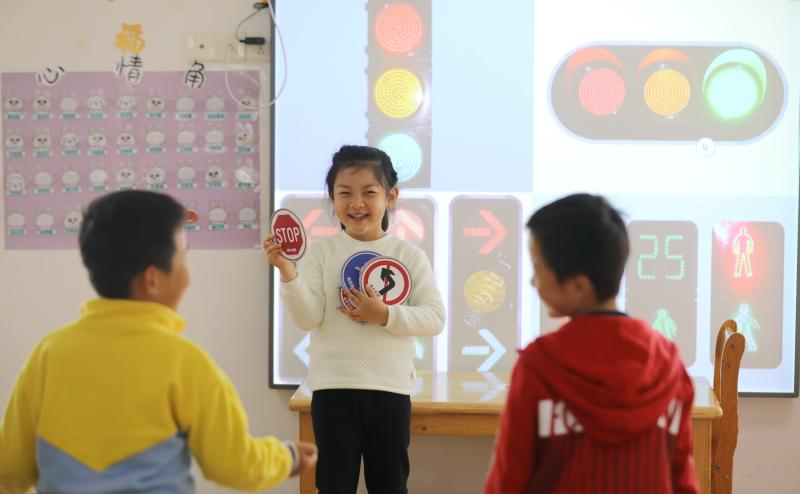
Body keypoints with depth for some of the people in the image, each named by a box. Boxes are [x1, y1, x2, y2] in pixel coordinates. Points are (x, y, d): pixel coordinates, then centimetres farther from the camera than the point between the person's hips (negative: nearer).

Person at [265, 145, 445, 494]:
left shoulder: (410, 256, 0)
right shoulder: (321, 252, -2)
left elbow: (434, 318, -6)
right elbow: (308, 318, -10)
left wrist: (385, 315, -19)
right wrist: (287, 271, -24)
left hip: (390, 387, 1)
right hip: (333, 386, -1)